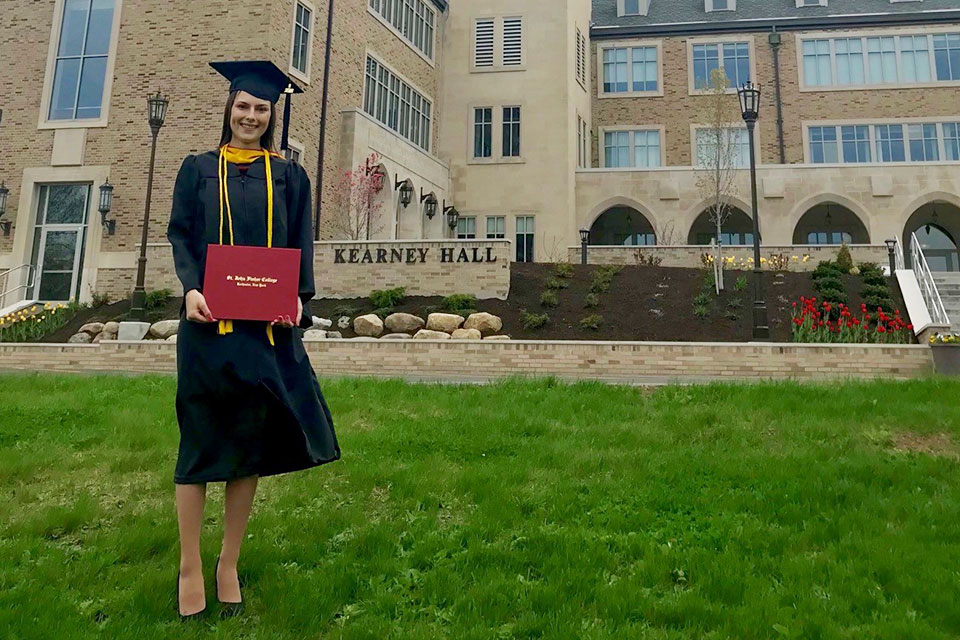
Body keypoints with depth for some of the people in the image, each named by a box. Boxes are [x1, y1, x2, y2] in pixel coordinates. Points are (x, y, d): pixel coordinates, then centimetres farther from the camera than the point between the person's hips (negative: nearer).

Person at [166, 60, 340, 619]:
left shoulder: (289, 176, 12)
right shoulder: (199, 169, 12)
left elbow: (301, 247, 6)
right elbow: (180, 235, 4)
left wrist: (297, 298, -12)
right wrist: (190, 289, -14)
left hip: (267, 324, 1)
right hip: (209, 321, -1)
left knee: (251, 442, 4)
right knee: (202, 441, 1)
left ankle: (230, 565, 19)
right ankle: (190, 569, 14)